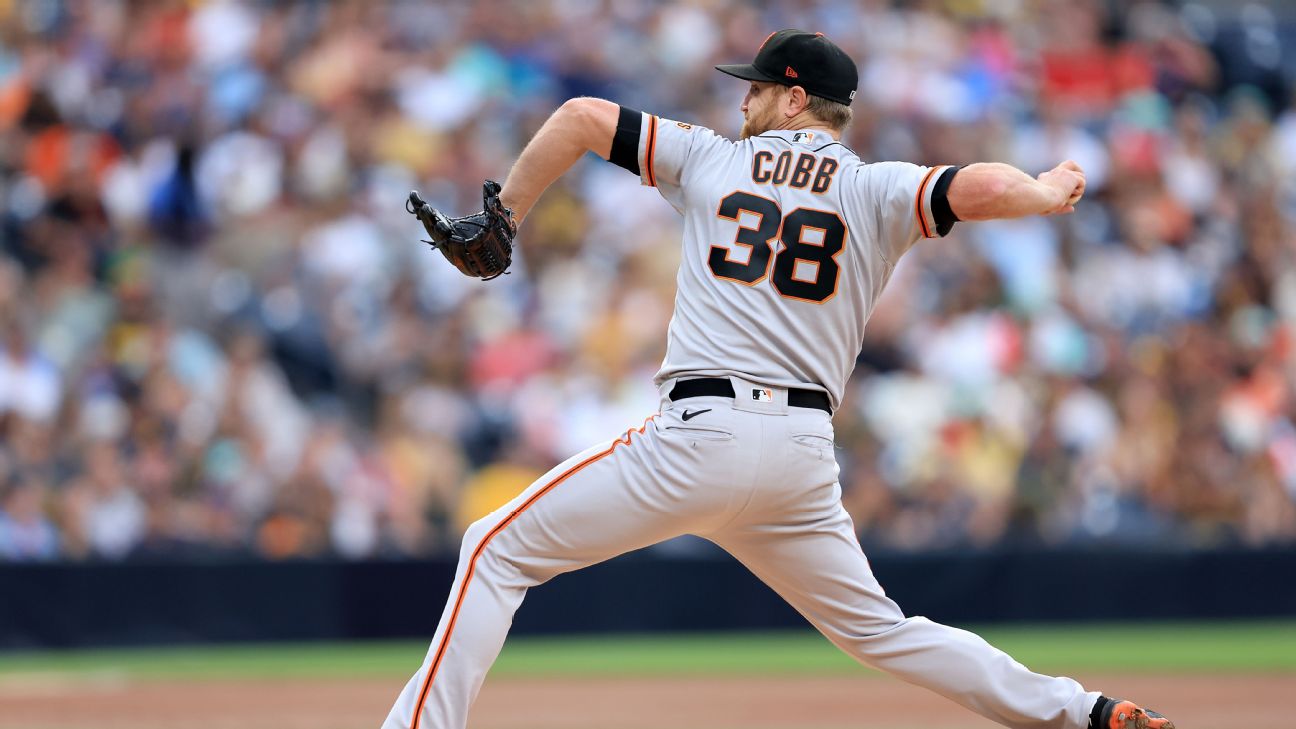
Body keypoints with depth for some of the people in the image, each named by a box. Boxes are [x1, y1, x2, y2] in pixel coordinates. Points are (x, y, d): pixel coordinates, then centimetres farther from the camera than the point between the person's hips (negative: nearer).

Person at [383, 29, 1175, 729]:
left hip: (703, 436, -4)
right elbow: (984, 189, -7)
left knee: (500, 549, 5)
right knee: (876, 627, 19)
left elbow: (580, 117, 10)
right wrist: (1049, 192, 13)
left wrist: (501, 223, 15)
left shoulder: (710, 159, 12)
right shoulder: (876, 190, 10)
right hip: (806, 453, 4)